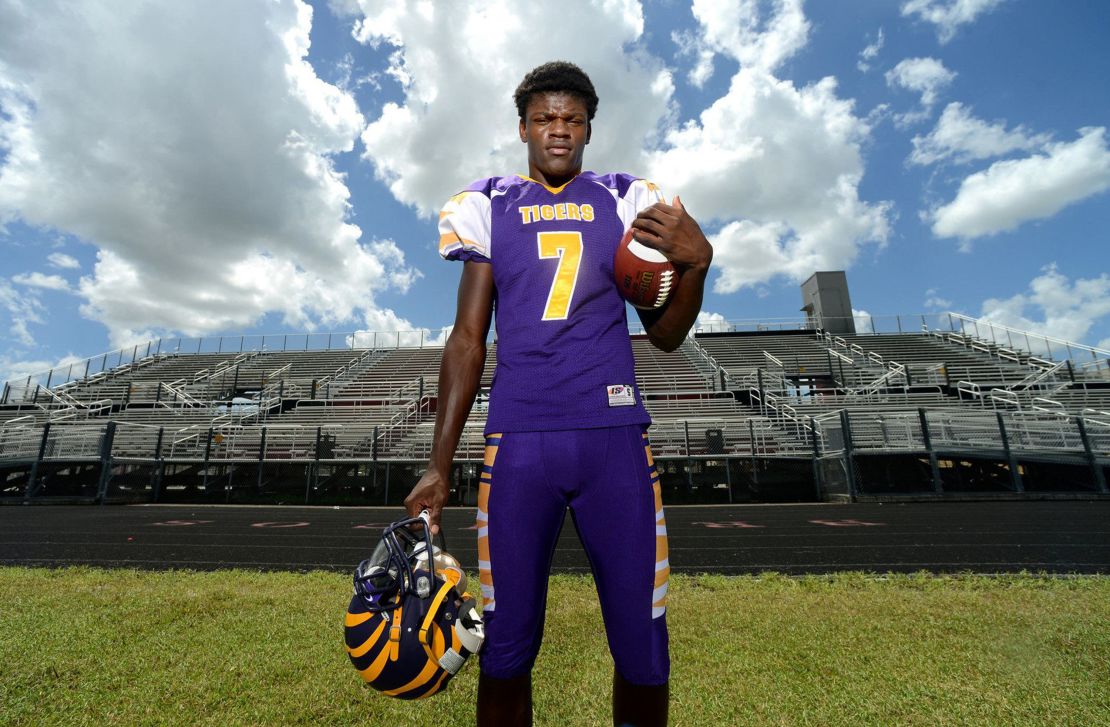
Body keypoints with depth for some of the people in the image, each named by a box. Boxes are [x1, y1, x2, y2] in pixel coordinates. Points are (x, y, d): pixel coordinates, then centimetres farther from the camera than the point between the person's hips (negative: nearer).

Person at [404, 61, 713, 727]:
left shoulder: (626, 201, 13)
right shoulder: (489, 206, 12)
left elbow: (666, 335, 11)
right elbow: (467, 341, 8)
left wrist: (696, 264, -9)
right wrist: (438, 466, 3)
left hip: (615, 435, 1)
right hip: (518, 439, 0)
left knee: (644, 650, 8)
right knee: (505, 648, 7)